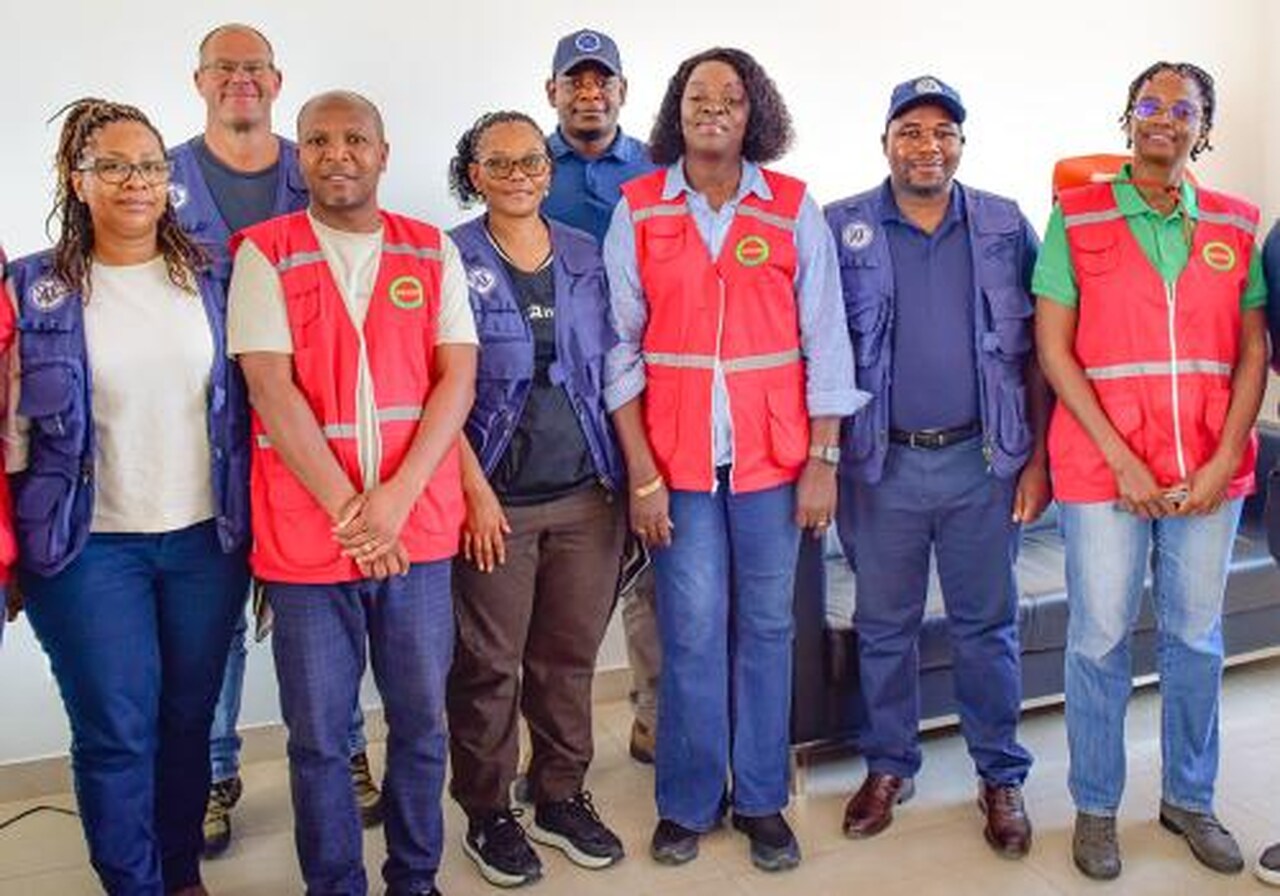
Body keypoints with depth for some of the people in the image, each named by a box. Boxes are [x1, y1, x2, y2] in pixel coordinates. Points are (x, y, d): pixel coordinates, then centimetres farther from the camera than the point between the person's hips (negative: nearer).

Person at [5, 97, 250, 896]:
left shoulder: (209, 279, 4)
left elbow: (243, 401, 8)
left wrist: (254, 524, 6)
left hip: (207, 538, 2)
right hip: (91, 546, -2)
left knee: (190, 717, 13)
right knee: (116, 732, 2)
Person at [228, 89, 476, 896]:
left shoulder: (433, 252, 7)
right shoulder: (264, 254, 2)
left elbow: (458, 378, -1)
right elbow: (272, 389, -7)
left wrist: (395, 500, -12)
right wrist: (348, 510, -13)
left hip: (418, 529, 2)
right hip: (305, 532, -1)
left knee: (422, 719, 11)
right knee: (319, 735, 9)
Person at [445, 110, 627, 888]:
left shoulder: (586, 257, 8)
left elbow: (608, 371, 12)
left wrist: (627, 474, 6)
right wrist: (476, 491, -12)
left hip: (587, 495, 4)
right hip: (494, 499, -3)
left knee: (570, 657, 12)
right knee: (489, 664, 6)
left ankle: (563, 797, 29)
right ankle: (488, 814, 23)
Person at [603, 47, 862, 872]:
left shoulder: (795, 208, 3)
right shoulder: (637, 209, 2)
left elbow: (825, 342, 2)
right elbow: (621, 348, -1)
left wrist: (823, 460, -3)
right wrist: (641, 472, -6)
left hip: (773, 455, 1)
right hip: (676, 457, 0)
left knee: (766, 627, 9)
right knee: (691, 632, 4)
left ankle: (761, 801, 23)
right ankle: (689, 802, 21)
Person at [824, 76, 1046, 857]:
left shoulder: (1007, 229, 3)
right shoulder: (843, 228, 0)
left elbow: (1034, 352, 4)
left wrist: (1037, 457, -1)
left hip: (982, 460, 1)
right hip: (882, 464, 0)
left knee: (988, 626, 10)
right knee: (884, 627, 12)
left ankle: (1002, 776, 26)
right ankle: (889, 766, 30)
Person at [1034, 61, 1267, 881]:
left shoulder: (1234, 226, 8)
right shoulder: (1076, 219, -1)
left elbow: (1254, 352, 6)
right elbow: (1054, 350, -6)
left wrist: (1223, 461, -6)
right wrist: (1122, 460, -11)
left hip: (1210, 473, 3)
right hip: (1104, 467, -3)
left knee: (1197, 638, 12)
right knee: (1101, 641, 4)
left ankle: (1190, 799, 29)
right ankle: (1096, 806, 20)